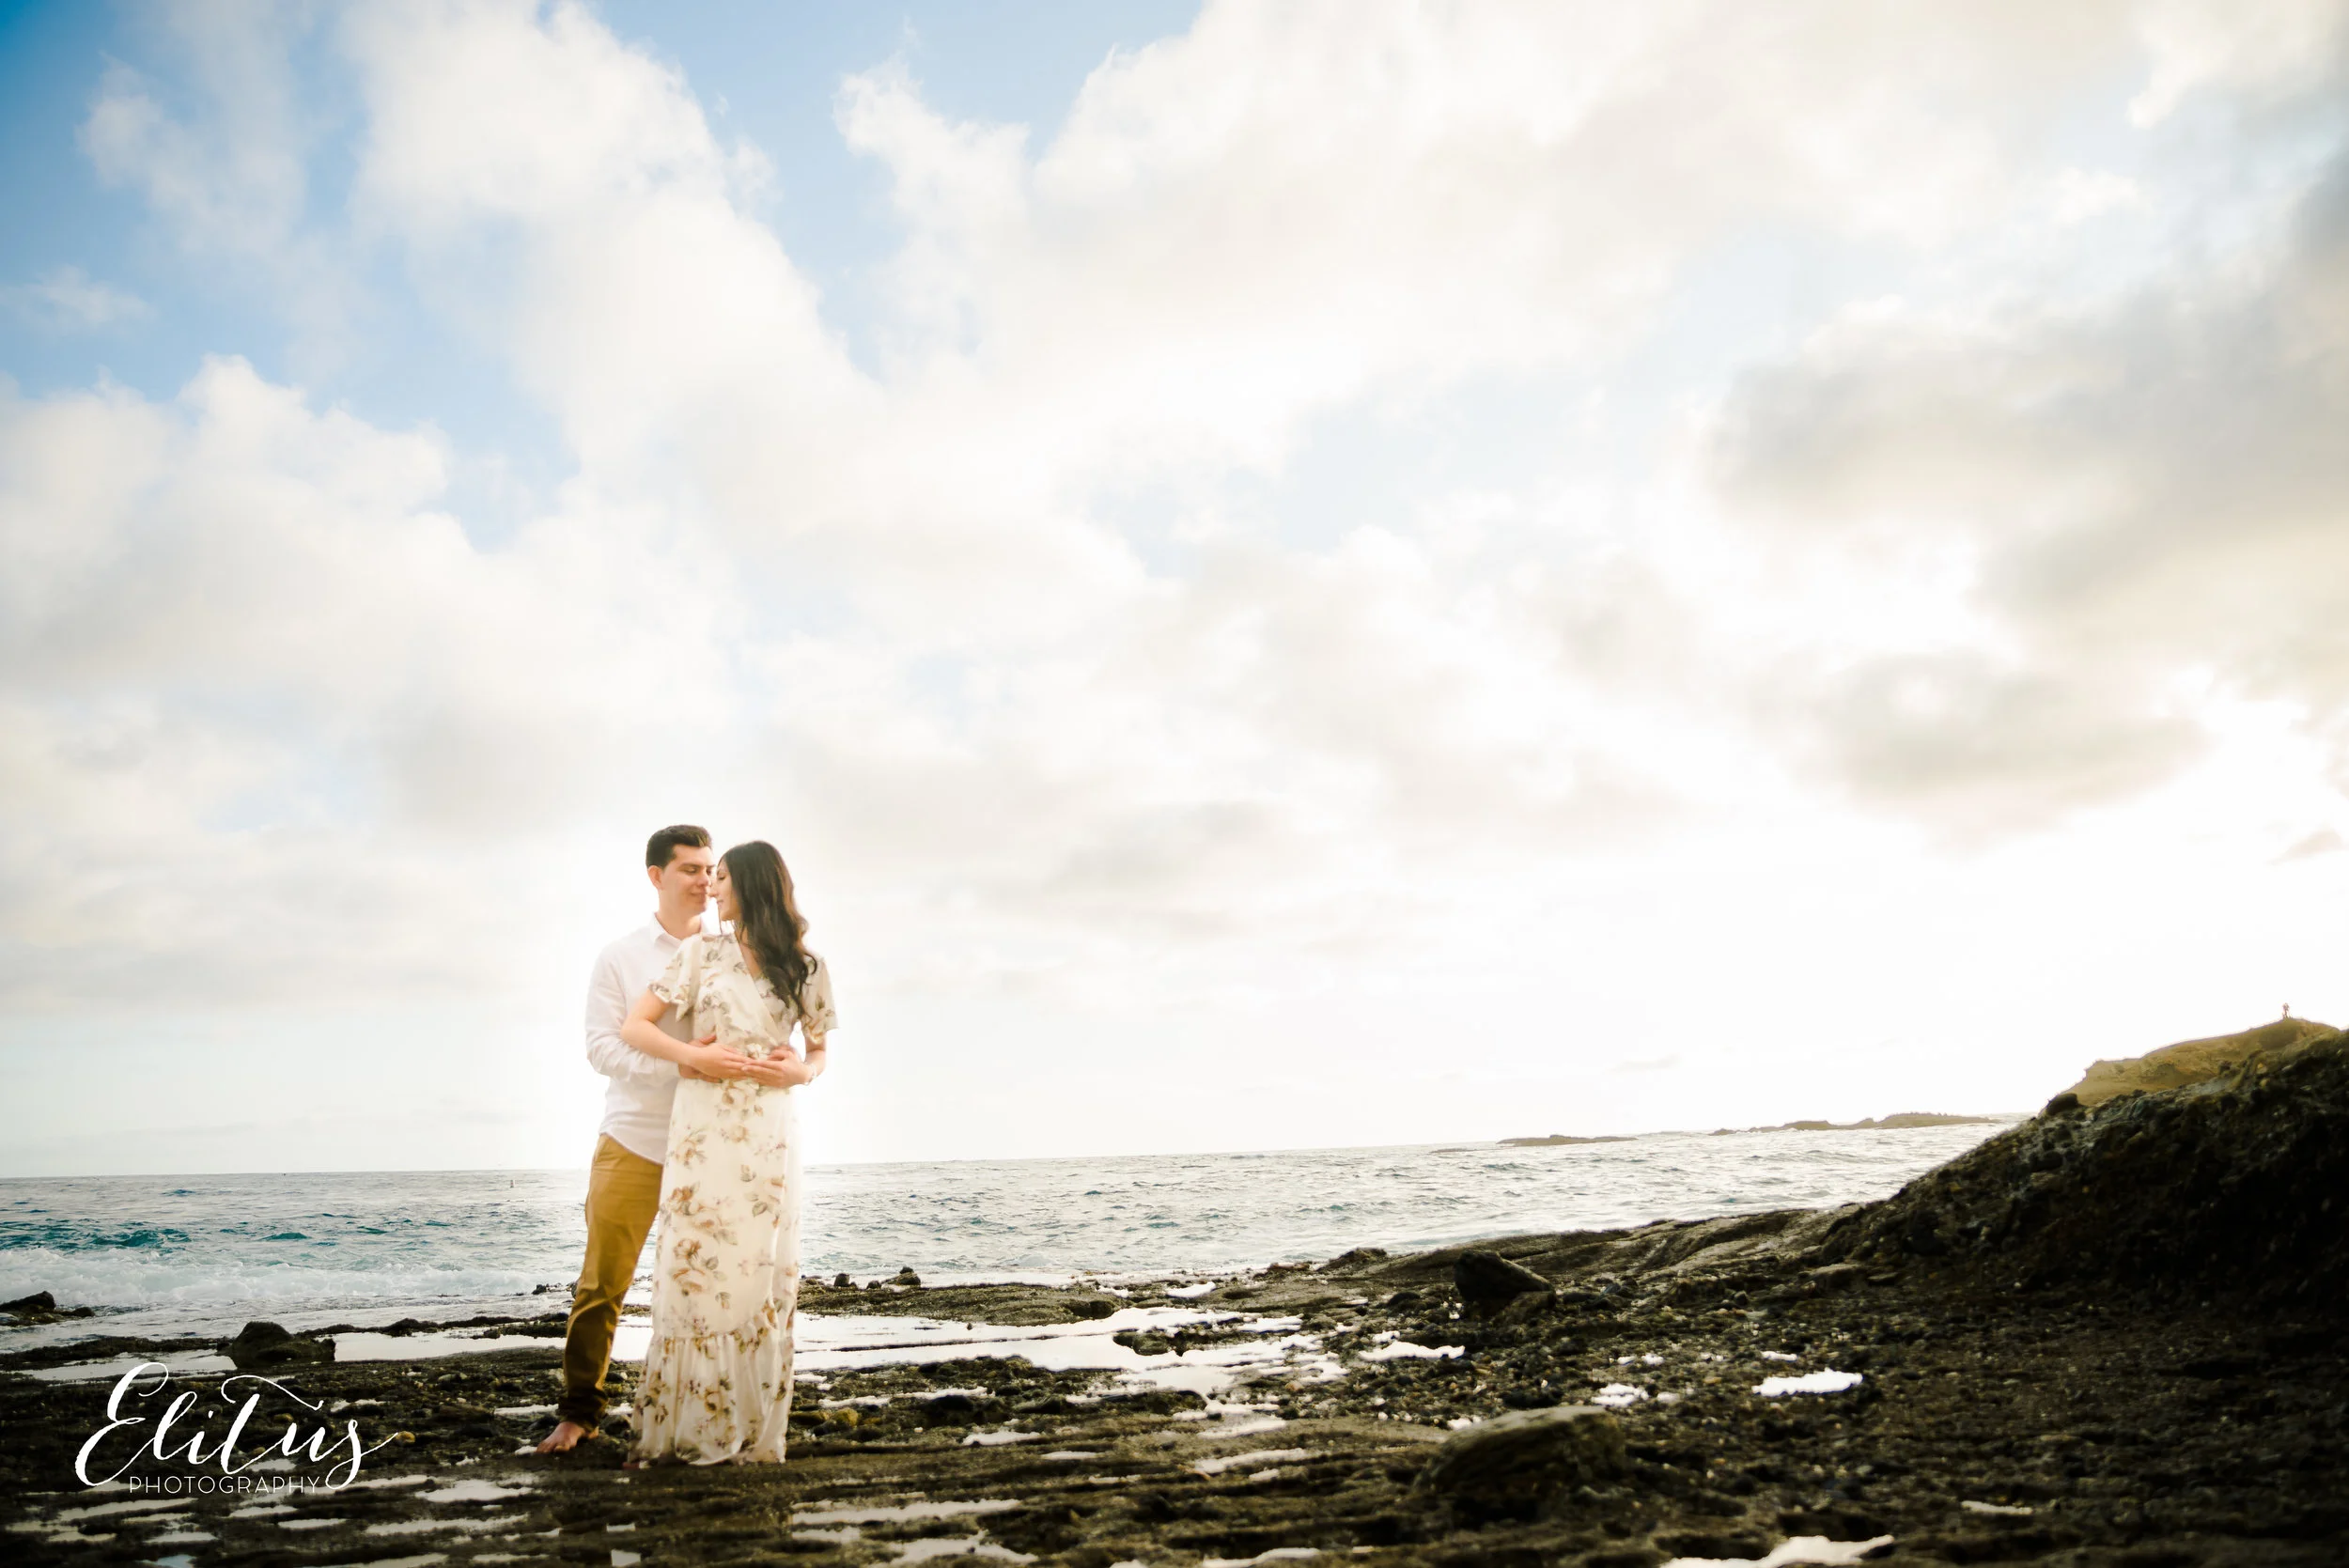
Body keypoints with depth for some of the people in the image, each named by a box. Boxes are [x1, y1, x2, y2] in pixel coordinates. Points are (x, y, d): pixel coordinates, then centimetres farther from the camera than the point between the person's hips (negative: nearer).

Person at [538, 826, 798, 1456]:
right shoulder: (619, 957, 1)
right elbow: (602, 1047, -8)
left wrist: (784, 1064, -17)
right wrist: (688, 1062, -24)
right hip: (632, 1143, -1)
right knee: (601, 1284, 2)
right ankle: (579, 1410, 17)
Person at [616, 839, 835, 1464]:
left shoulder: (804, 967, 9)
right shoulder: (700, 952, 6)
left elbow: (818, 1052, 18)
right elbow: (633, 1027, 2)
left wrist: (802, 1071, -5)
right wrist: (693, 1056, -13)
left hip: (770, 1133, 1)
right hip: (703, 1127, -1)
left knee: (762, 1272, 1)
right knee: (696, 1266, -5)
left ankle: (752, 1433, 9)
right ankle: (679, 1427, 5)